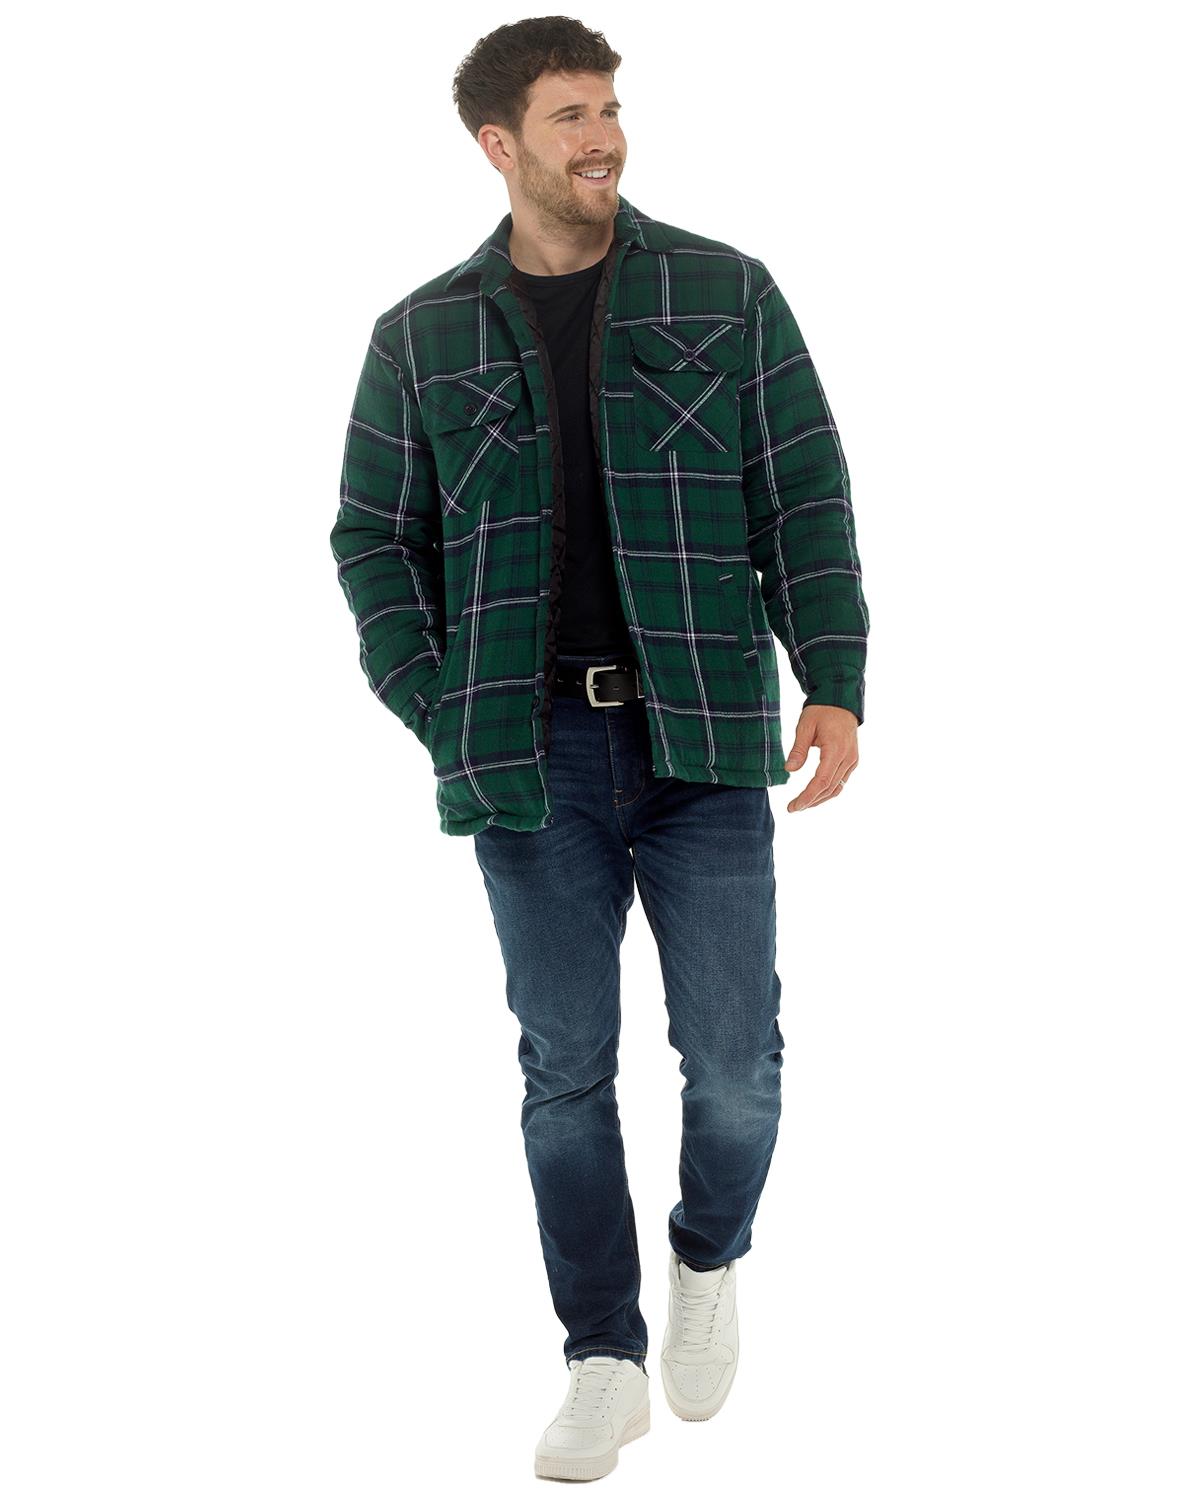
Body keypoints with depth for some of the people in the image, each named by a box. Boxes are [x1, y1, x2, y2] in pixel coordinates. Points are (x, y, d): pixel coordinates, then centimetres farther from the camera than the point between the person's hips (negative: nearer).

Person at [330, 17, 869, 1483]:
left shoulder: (723, 293, 3)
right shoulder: (423, 336, 5)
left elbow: (805, 500, 2)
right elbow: (373, 537, 8)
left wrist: (835, 685, -7)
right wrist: (440, 718, -4)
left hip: (703, 741, 0)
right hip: (537, 754, 1)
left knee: (733, 1054, -1)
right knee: (566, 1065, 4)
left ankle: (710, 1257, 30)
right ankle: (604, 1364, 17)